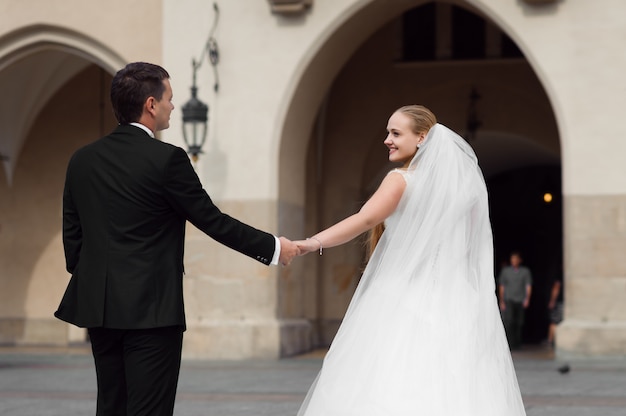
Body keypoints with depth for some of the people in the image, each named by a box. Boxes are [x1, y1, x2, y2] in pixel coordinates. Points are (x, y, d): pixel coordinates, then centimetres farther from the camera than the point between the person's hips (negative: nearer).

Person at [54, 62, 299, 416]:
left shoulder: (82, 160, 7)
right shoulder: (167, 159, -12)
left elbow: (72, 235, 11)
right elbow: (213, 221, -7)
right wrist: (274, 248, 4)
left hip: (99, 307, 7)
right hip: (151, 308, -6)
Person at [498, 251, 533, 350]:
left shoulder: (525, 271, 6)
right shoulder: (505, 271, 8)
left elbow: (528, 286, 2)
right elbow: (501, 286, 10)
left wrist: (527, 298, -12)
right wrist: (502, 301, 5)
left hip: (520, 301, 1)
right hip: (508, 300, -1)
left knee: (519, 323, 4)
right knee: (509, 321, -16)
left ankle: (517, 344, 14)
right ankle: (510, 343, -19)